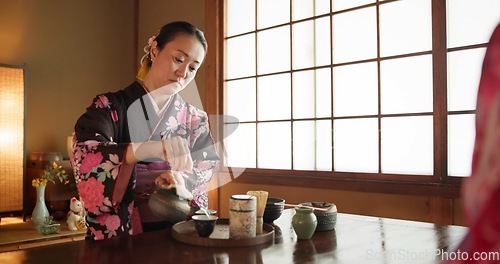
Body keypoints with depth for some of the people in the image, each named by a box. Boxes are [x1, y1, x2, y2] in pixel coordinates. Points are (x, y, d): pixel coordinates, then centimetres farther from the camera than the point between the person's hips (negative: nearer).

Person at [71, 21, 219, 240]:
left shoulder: (196, 120, 9)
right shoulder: (110, 107, -2)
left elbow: (207, 169, 3)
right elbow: (82, 154, -18)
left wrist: (181, 180, -19)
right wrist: (151, 148, -33)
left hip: (177, 232, 4)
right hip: (117, 236, -3)